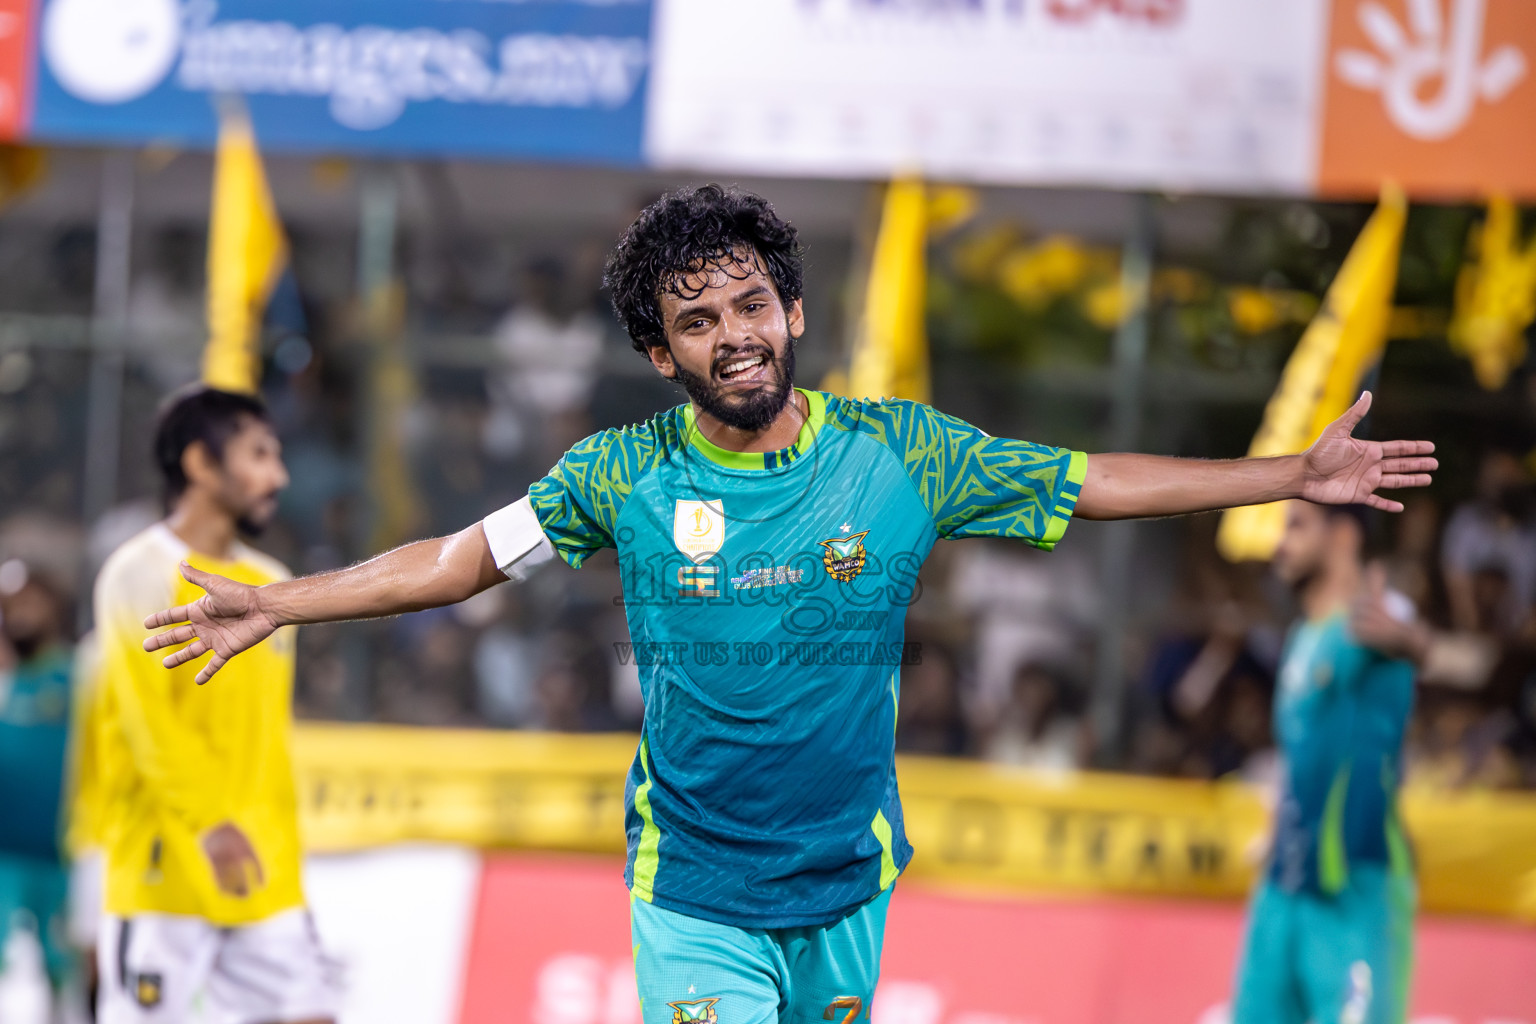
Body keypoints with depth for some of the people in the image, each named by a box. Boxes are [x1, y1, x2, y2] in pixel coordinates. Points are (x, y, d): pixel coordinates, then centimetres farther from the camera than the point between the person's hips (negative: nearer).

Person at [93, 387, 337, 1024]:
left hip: (263, 881, 7)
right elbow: (145, 715, -17)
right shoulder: (142, 573, -6)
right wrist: (211, 820, -27)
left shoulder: (271, 585, 18)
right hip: (165, 872, -7)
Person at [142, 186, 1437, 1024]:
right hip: (694, 891, -2)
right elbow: (458, 558, 2)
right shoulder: (627, 475, -5)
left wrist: (1296, 475, 1)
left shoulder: (900, 454, -4)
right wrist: (274, 606, -2)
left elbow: (1095, 484, 3)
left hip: (846, 876, 2)